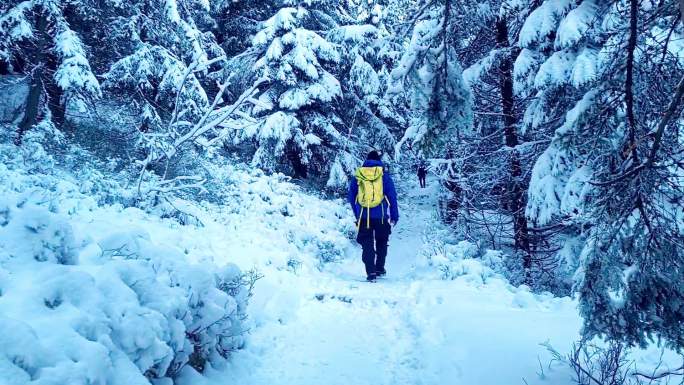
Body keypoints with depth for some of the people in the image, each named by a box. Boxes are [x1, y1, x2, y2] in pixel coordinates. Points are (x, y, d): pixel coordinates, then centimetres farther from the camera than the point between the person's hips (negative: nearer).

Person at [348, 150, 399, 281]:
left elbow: (351, 197, 11)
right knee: (381, 243, 18)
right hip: (381, 216, -1)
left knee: (367, 245, 5)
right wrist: (395, 216, 7)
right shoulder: (384, 175, 0)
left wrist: (357, 214, 22)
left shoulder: (357, 176, 6)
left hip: (363, 216, 1)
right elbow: (392, 196, 0)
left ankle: (371, 272, -4)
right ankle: (380, 268, 19)